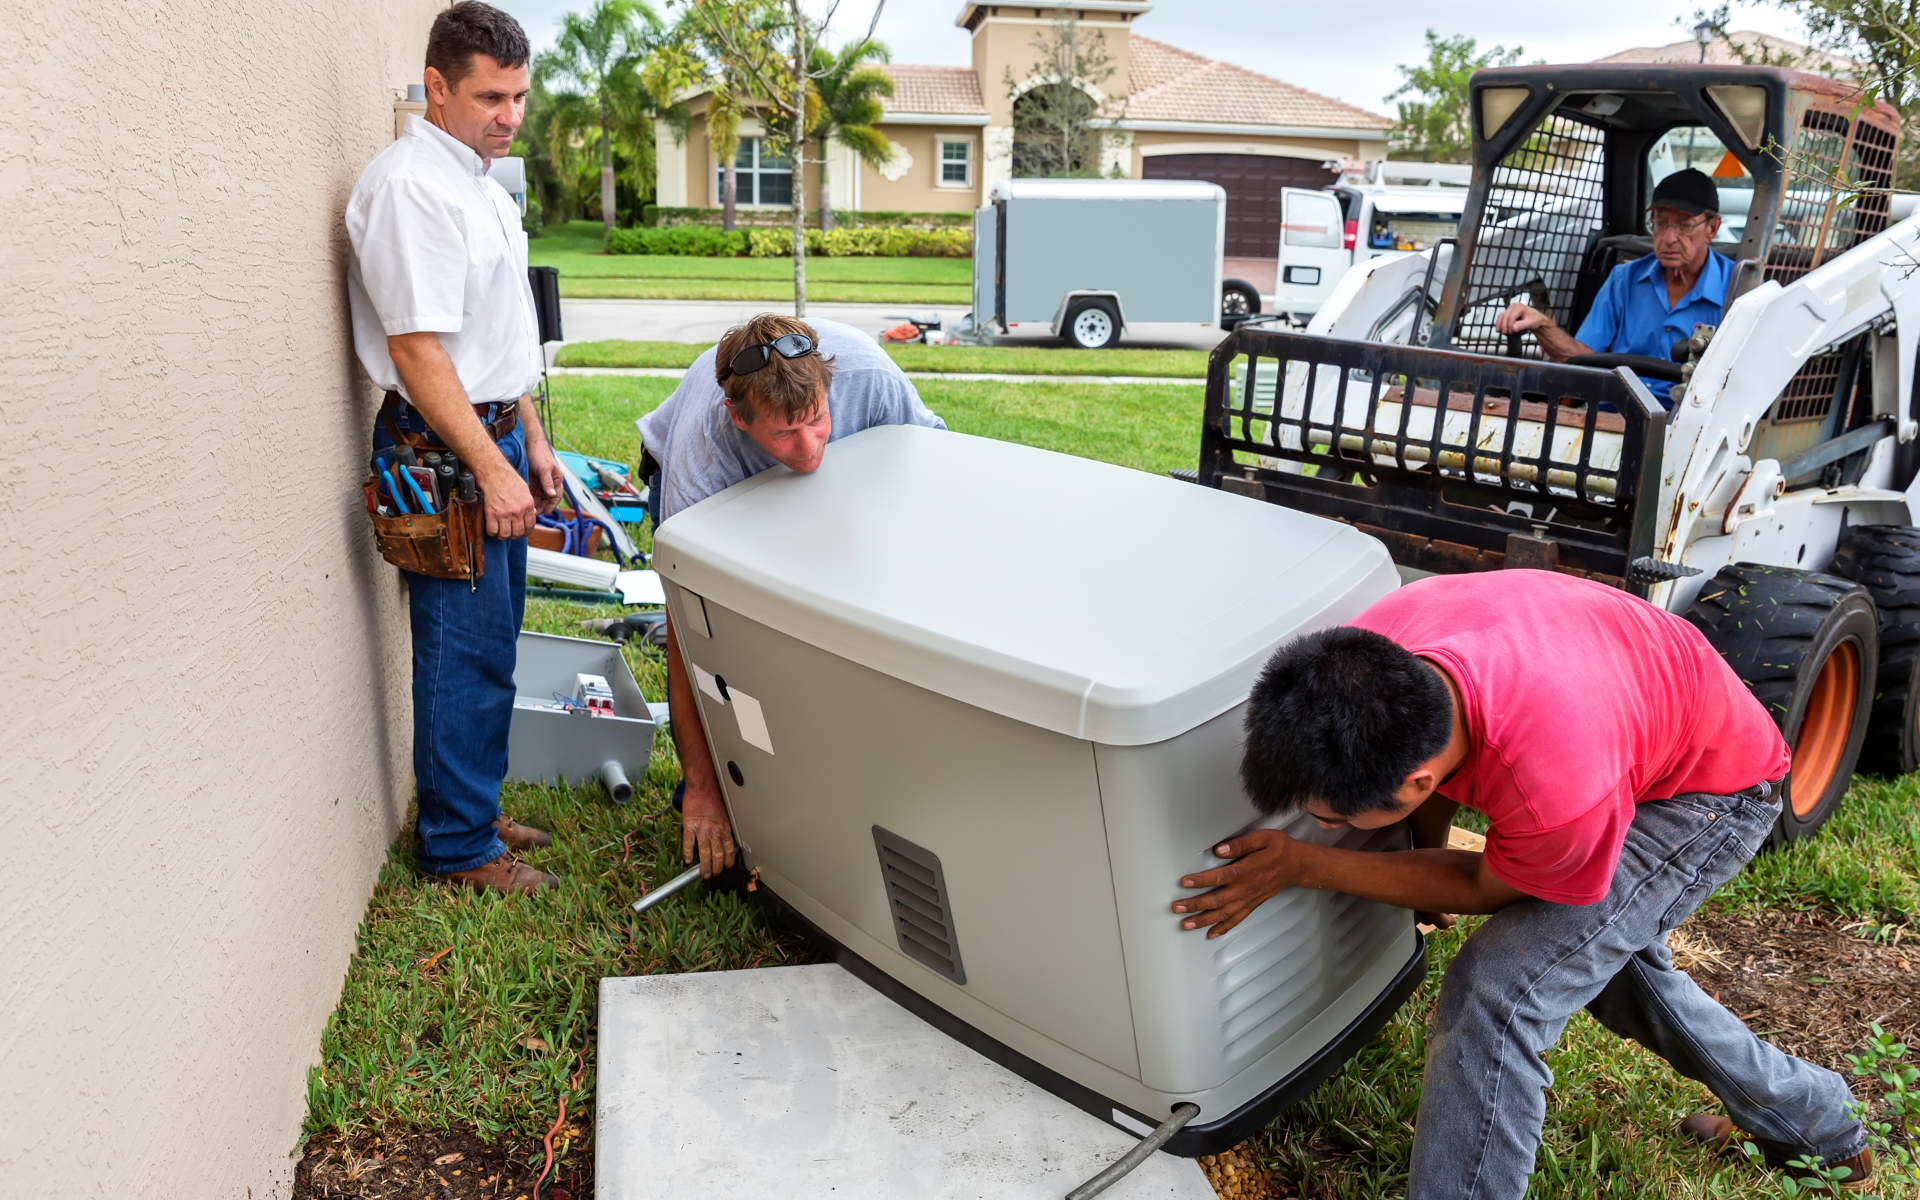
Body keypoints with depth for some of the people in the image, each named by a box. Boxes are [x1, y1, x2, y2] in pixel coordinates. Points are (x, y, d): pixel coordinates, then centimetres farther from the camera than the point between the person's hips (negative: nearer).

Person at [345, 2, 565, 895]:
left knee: (491, 643, 16)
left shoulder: (481, 181, 15)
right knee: (467, 655, -2)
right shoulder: (410, 185, -16)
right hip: (445, 452, -10)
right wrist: (492, 469, -21)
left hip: (494, 436, 10)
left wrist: (532, 442, 20)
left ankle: (477, 812, 30)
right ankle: (459, 848, 12)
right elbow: (418, 350, -21)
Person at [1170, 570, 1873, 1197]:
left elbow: (1486, 888, -21)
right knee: (1607, 951, 29)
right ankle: (1822, 1128, 54)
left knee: (1497, 995, -21)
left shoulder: (1558, 794, -47)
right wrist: (1425, 861, 12)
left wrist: (1299, 867, -25)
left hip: (1712, 790, -7)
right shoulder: (1367, 653, -30)